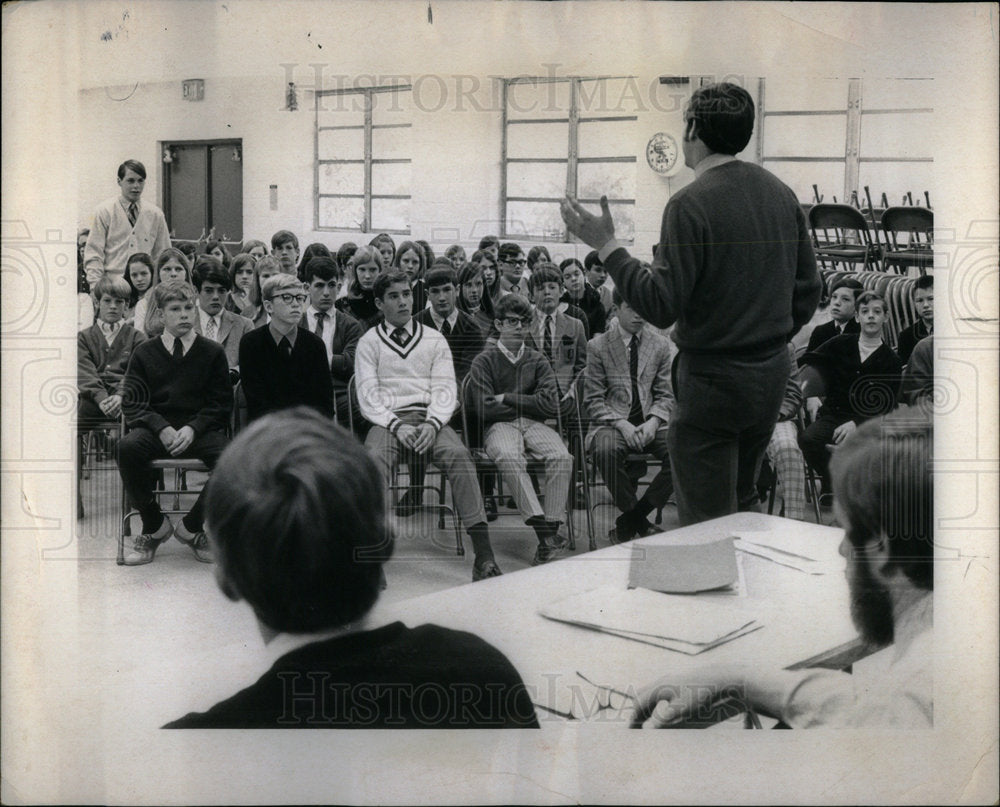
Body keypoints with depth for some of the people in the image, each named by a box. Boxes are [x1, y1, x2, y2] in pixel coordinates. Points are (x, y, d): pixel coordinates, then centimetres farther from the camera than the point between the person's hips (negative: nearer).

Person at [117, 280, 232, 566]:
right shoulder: (144, 353, 10)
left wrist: (192, 429, -13)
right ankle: (154, 526, -10)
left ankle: (192, 527, -7)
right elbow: (132, 403, 4)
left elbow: (221, 403, 4)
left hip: (200, 431, 0)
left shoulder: (212, 352, 8)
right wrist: (162, 428, -15)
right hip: (156, 429, 0)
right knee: (128, 448, -33)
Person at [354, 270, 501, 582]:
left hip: (431, 419, 1)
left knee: (459, 454, -31)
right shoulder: (369, 343, 13)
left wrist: (431, 425, -13)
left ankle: (484, 555, -36)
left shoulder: (434, 340, 17)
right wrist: (397, 427, -14)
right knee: (374, 459, -35)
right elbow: (368, 397, 4)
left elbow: (445, 390, 8)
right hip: (387, 421, -1)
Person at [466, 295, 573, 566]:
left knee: (561, 457, -30)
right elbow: (485, 409, -4)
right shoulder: (484, 361, 9)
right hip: (499, 426, -3)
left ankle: (552, 530, -34)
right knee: (509, 458, -37)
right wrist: (527, 405, 3)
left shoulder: (537, 361, 17)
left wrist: (508, 398, 0)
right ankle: (544, 531, -43)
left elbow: (550, 405, 3)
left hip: (534, 425, 3)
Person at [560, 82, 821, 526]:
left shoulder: (691, 204, -17)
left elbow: (661, 306, -20)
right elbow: (808, 291, 11)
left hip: (712, 382, -8)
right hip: (771, 378, 8)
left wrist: (605, 245, -13)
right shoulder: (782, 194, 6)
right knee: (743, 510, 21)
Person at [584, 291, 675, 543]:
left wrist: (653, 422, -10)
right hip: (612, 422, -2)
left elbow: (665, 395, 10)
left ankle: (629, 522, -12)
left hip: (651, 422, 3)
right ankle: (639, 522, -15)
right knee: (607, 450, -37)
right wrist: (621, 424, -16)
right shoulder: (598, 346, 3)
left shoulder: (661, 345, 11)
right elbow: (594, 399, 0)